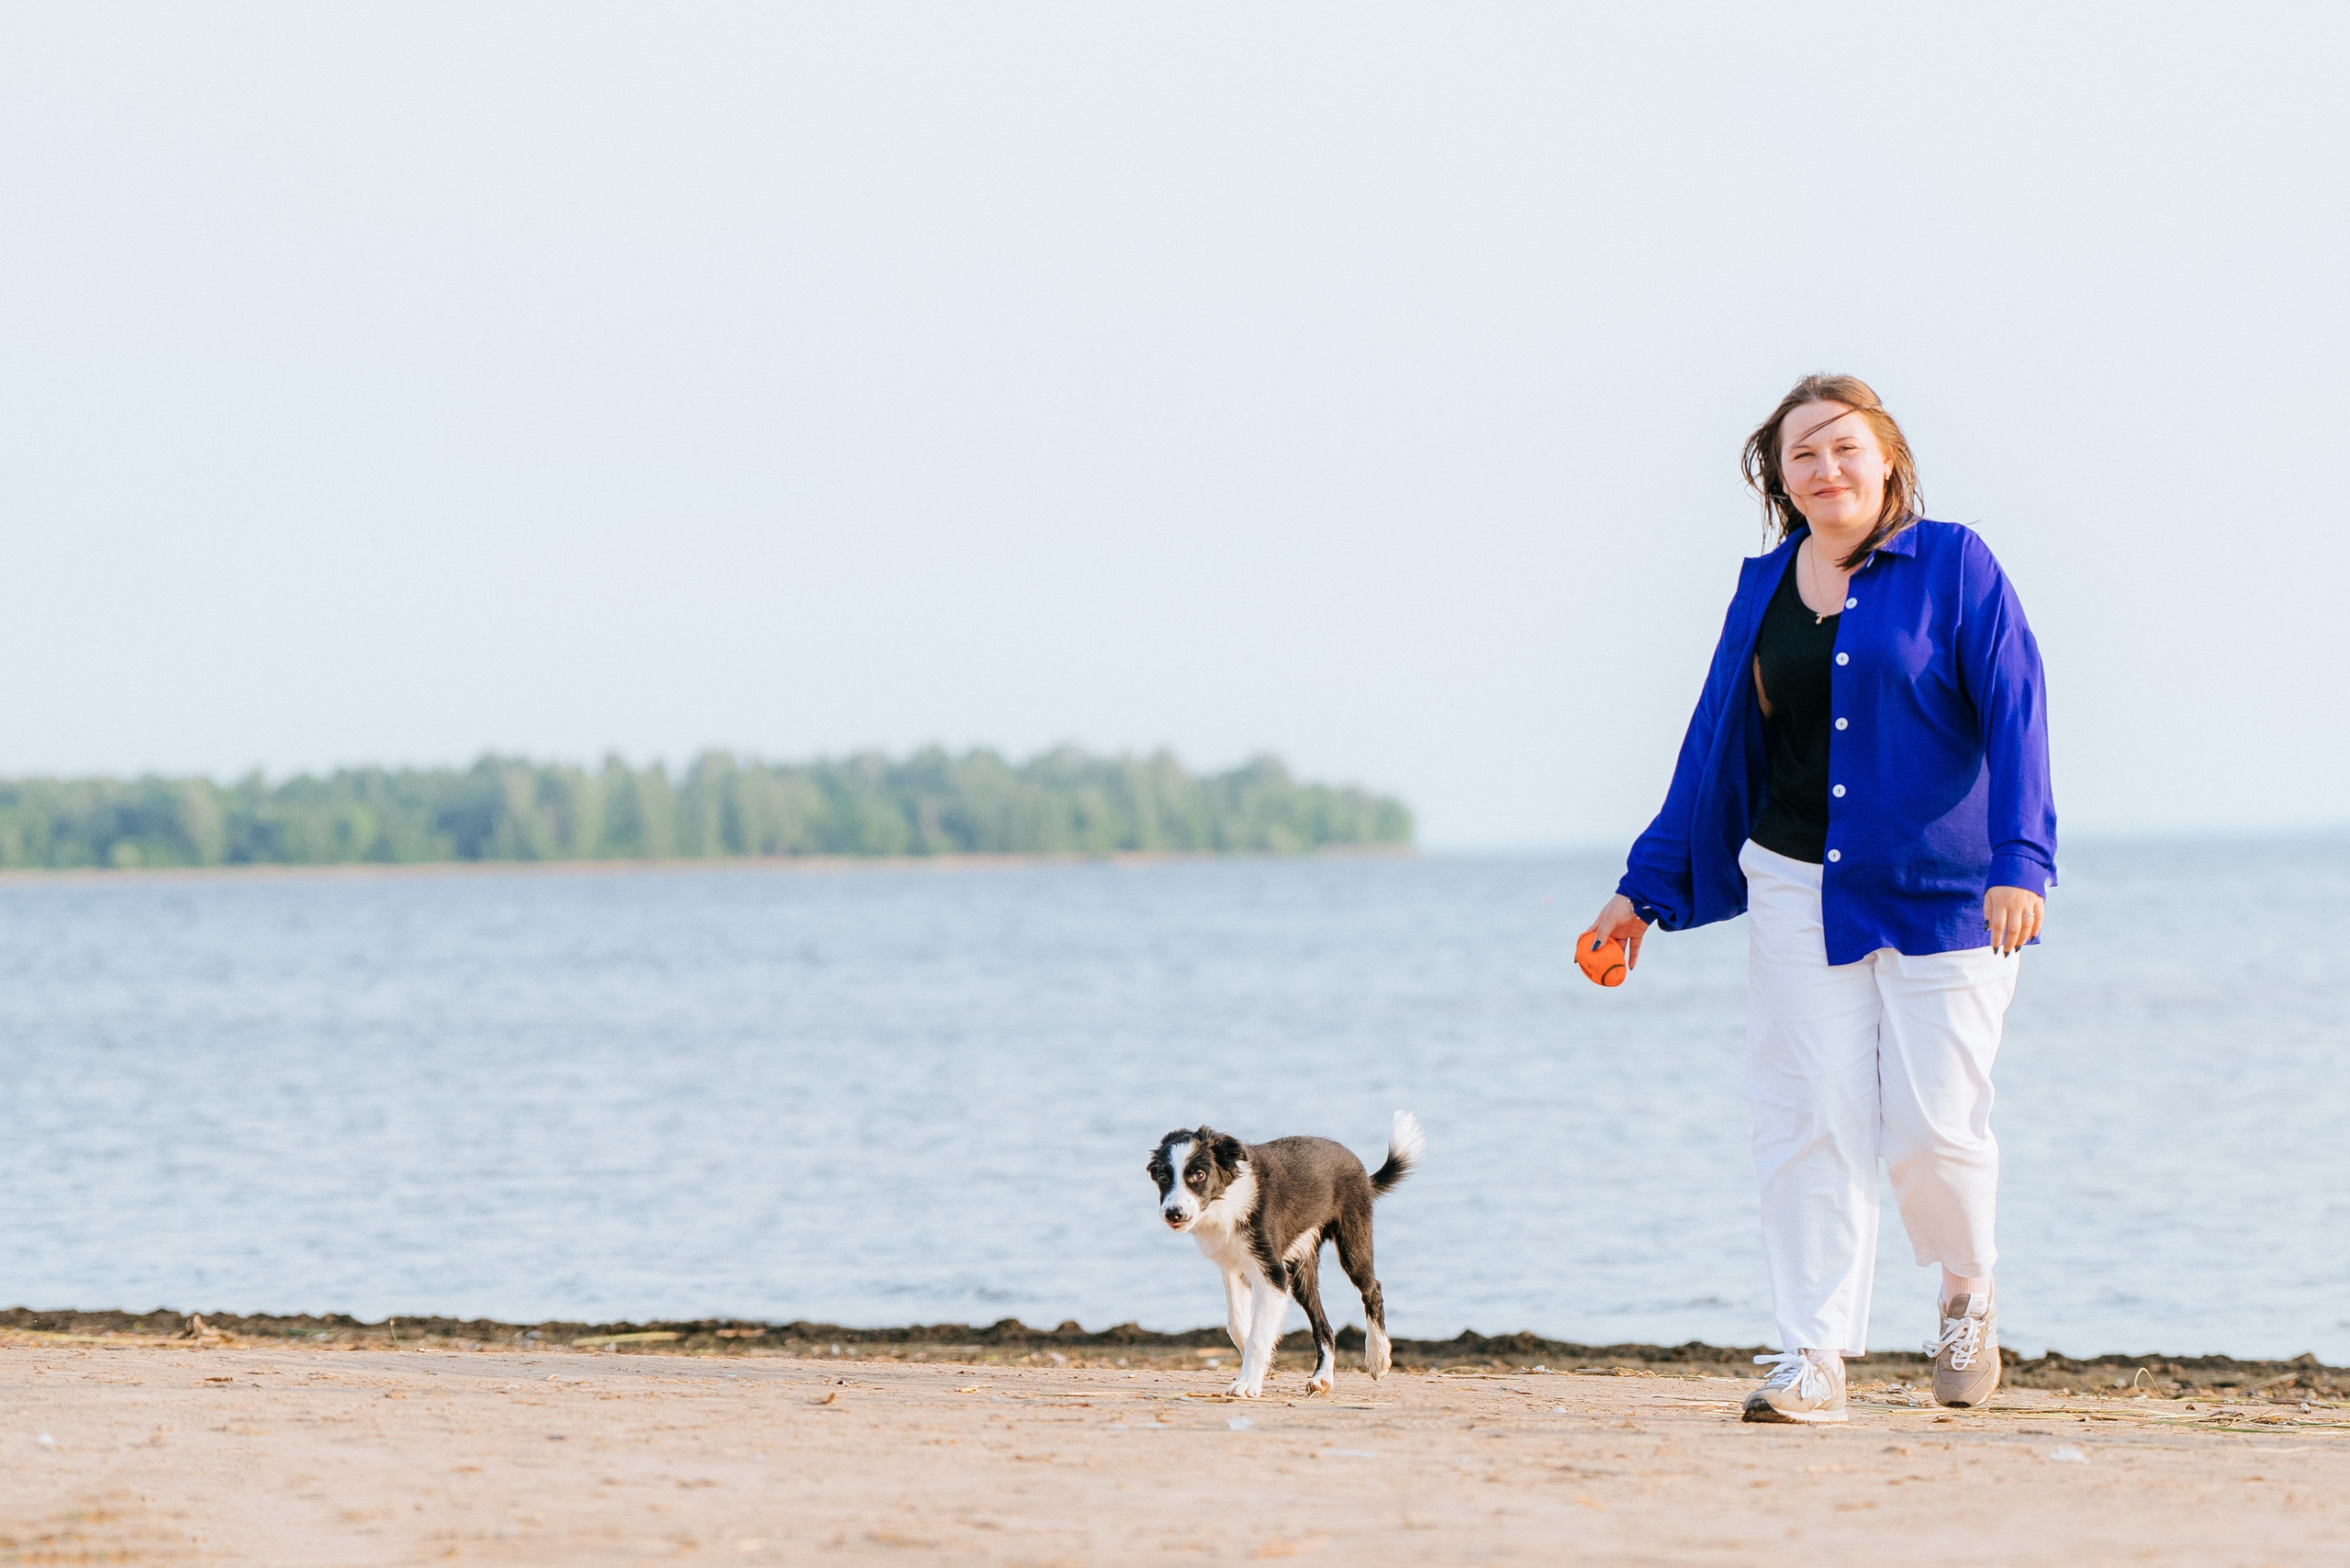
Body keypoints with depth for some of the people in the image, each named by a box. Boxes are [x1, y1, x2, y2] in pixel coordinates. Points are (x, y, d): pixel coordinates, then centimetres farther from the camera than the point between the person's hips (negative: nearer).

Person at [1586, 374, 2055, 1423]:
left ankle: (1967, 1293, 24)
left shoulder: (1953, 565, -2)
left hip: (1942, 894, -3)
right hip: (1798, 890, 3)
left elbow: (2014, 713, -8)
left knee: (1933, 1127, -5)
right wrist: (1647, 887, 17)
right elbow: (1716, 743, 17)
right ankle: (1814, 1356, -1)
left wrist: (2019, 861, -19)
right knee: (1811, 1121, -4)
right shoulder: (1764, 589, 11)